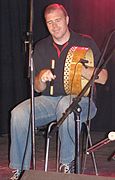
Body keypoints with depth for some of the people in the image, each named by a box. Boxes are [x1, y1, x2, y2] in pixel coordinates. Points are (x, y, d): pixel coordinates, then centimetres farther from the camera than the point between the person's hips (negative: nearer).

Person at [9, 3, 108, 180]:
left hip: (80, 99, -3)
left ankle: (67, 163, -22)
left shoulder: (85, 42, 4)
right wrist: (41, 78, -12)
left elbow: (103, 78, -2)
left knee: (66, 104, -40)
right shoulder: (41, 47, 13)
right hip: (48, 99, 4)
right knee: (19, 113, -25)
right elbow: (38, 88, 13)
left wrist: (81, 69, -21)